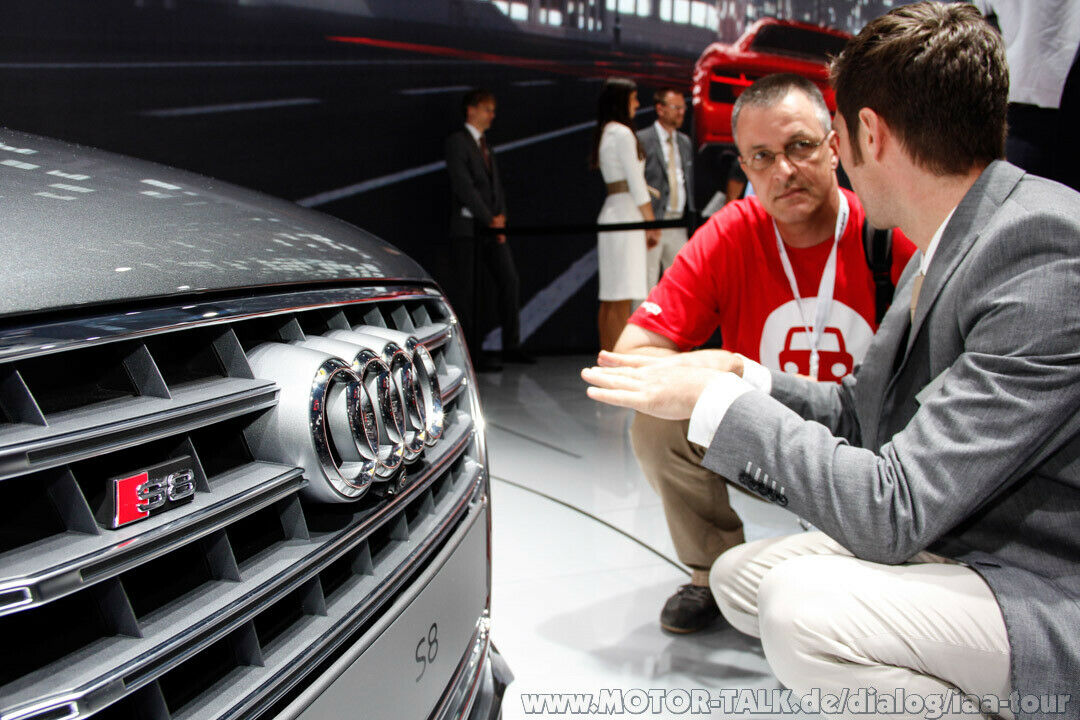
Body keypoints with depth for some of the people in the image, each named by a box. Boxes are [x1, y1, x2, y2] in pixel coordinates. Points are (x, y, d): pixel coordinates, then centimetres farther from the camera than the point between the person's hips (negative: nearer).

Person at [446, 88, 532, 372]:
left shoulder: (485, 145, 20)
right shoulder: (457, 141, -5)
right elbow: (463, 186, -14)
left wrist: (501, 215, 3)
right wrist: (489, 219, -13)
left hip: (492, 226, 8)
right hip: (468, 228, -8)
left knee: (510, 281, 3)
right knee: (471, 292, -3)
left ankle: (511, 346, 11)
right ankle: (473, 354, 4)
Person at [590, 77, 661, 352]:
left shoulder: (604, 133, 17)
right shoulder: (622, 133, -10)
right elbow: (635, 183, -11)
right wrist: (652, 223, -7)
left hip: (611, 212, 9)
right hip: (626, 214, -9)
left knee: (610, 299, 9)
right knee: (621, 298, -9)